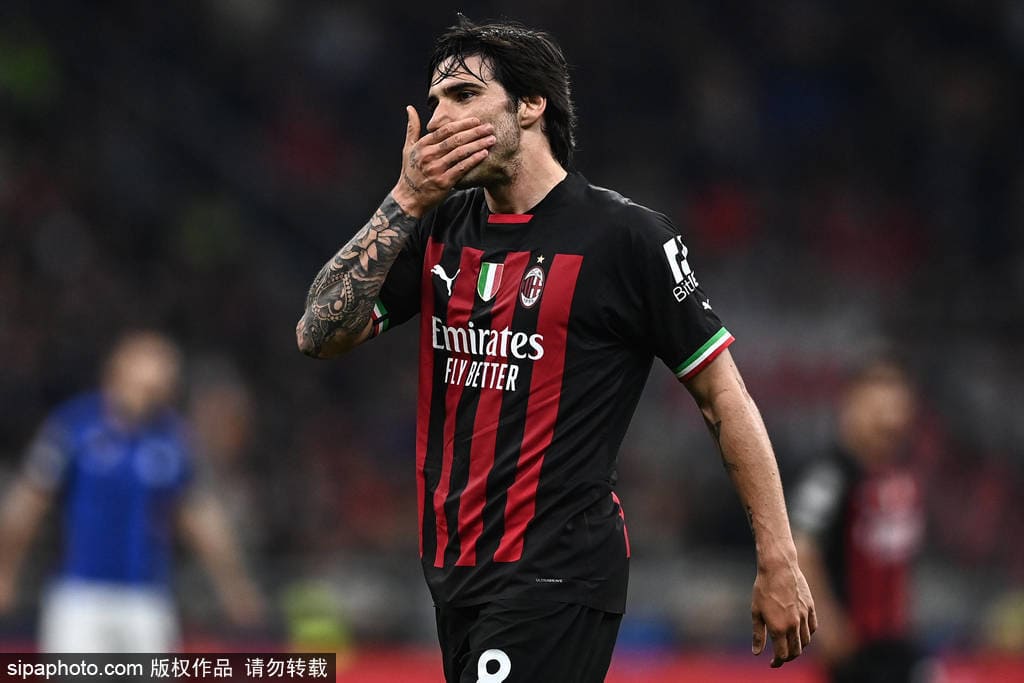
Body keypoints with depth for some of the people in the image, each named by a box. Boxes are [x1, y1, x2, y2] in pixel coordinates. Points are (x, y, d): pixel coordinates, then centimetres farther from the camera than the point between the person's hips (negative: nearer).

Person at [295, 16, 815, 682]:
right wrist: (405, 203, -6)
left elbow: (723, 394, -4)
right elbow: (321, 335, 2)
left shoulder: (626, 236, -7)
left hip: (556, 577, -6)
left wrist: (779, 563, -7)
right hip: (457, 573, 7)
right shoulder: (439, 228, 9)